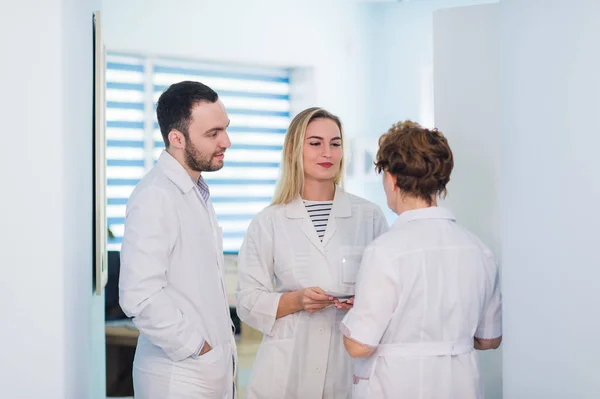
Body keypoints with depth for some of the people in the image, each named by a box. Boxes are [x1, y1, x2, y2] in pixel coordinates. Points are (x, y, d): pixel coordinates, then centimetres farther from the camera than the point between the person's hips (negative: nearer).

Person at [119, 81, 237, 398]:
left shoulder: (197, 192, 12)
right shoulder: (155, 196, -17)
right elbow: (140, 296, -25)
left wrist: (222, 342, 10)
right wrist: (196, 348, -16)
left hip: (215, 368, 8)